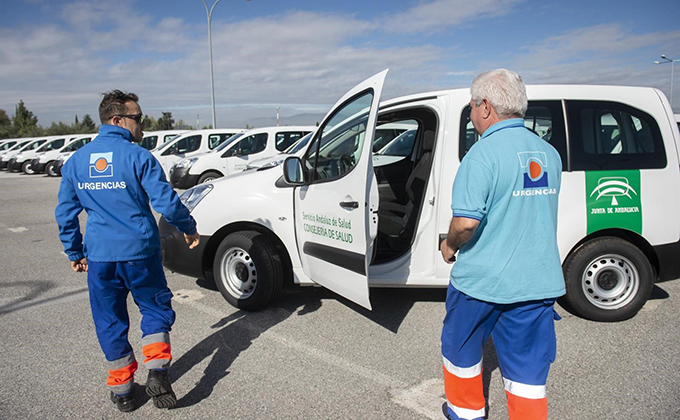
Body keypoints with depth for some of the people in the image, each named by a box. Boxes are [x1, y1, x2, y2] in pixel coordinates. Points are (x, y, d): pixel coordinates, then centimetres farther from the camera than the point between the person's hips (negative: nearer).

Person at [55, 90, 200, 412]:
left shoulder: (76, 161, 6)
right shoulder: (138, 156, -10)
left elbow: (65, 213, 10)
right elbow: (166, 202, -13)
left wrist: (74, 253, 20)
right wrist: (189, 229, 3)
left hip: (99, 256, 4)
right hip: (139, 252, -3)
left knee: (110, 322, 15)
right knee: (155, 309, 15)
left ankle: (122, 390, 24)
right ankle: (157, 371, 0)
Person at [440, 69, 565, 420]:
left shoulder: (484, 153, -17)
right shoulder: (549, 153, 6)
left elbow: (466, 221, -26)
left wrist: (449, 245, -6)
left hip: (482, 280, -5)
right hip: (539, 280, 6)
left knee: (461, 350, 21)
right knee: (528, 370, 14)